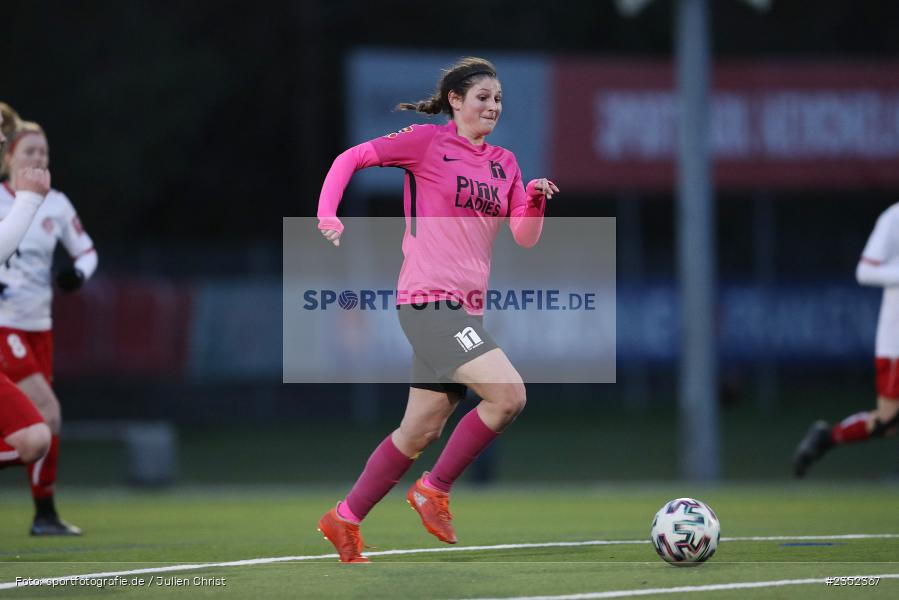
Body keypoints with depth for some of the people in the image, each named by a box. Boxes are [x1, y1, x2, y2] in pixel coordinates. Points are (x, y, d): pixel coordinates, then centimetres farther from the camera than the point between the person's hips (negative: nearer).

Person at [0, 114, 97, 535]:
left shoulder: (55, 205, 6)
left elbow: (86, 251, 15)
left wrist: (78, 272, -8)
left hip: (38, 326, 6)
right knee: (48, 414, -16)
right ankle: (44, 514, -8)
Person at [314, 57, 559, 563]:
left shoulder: (504, 163, 15)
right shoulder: (428, 142, -4)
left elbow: (525, 237, 12)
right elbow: (352, 158, -2)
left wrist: (536, 202, -8)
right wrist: (327, 216, -14)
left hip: (467, 308, 7)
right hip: (428, 301, -7)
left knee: (421, 431, 10)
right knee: (509, 394, -21)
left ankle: (345, 520, 23)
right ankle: (435, 490, -6)